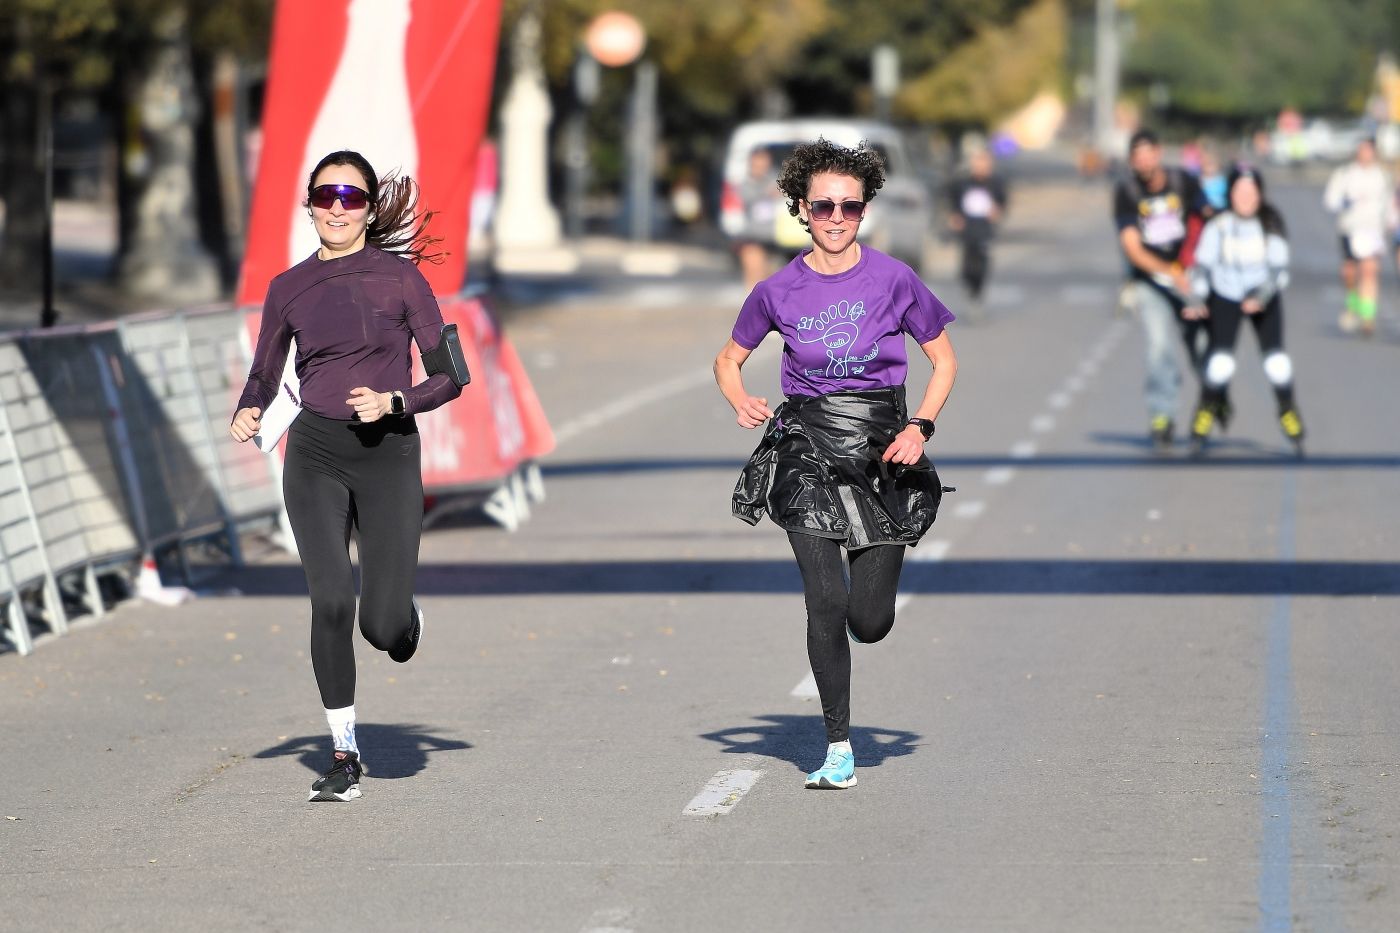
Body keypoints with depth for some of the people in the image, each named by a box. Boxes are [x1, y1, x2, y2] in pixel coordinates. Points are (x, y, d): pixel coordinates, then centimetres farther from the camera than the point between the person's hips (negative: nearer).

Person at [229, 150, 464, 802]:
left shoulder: (399, 276, 1)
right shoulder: (289, 288, 8)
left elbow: (450, 375, 1)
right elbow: (265, 373, 18)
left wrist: (394, 401, -15)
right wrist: (247, 413, -3)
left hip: (389, 453, -2)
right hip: (315, 454, 2)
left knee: (383, 626, -9)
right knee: (330, 599, -14)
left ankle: (409, 623, 31)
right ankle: (344, 755, -1)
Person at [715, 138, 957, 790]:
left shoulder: (893, 280, -4)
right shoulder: (779, 290, 0)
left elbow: (944, 359, 7)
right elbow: (729, 358, 14)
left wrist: (919, 427, -8)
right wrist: (741, 402, -7)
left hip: (881, 444, 0)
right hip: (808, 444, 0)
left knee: (870, 623, -2)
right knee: (825, 603, -13)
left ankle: (872, 573, 37)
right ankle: (839, 749, 0)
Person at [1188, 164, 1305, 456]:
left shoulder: (1271, 224, -13)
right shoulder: (1218, 225, -13)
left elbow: (1279, 268, -12)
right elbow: (1202, 265, -6)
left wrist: (1262, 297, -26)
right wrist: (1196, 299, -19)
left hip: (1264, 297, 0)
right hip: (1225, 297, 0)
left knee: (1276, 362, -8)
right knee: (1220, 361, -13)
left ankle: (1288, 411, 14)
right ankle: (1206, 411, 7)